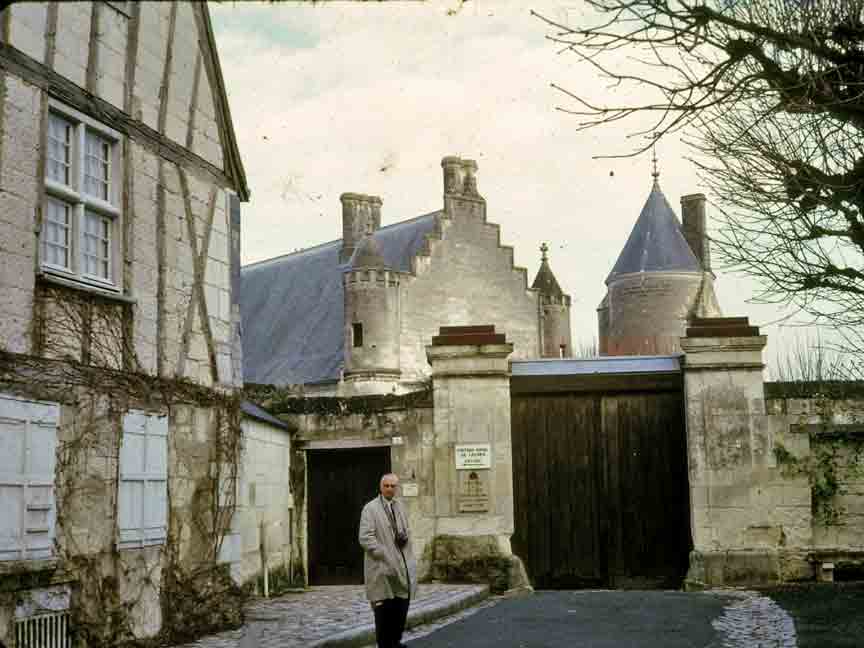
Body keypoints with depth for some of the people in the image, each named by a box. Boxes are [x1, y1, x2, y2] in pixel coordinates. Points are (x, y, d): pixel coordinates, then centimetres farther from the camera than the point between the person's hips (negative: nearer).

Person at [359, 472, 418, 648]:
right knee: (384, 610, -3)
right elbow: (366, 538, -14)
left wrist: (405, 537, -2)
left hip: (402, 566, 6)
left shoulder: (400, 507, 15)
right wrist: (386, 557, -19)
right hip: (382, 567, -6)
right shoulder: (370, 508, -6)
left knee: (401, 609, 8)